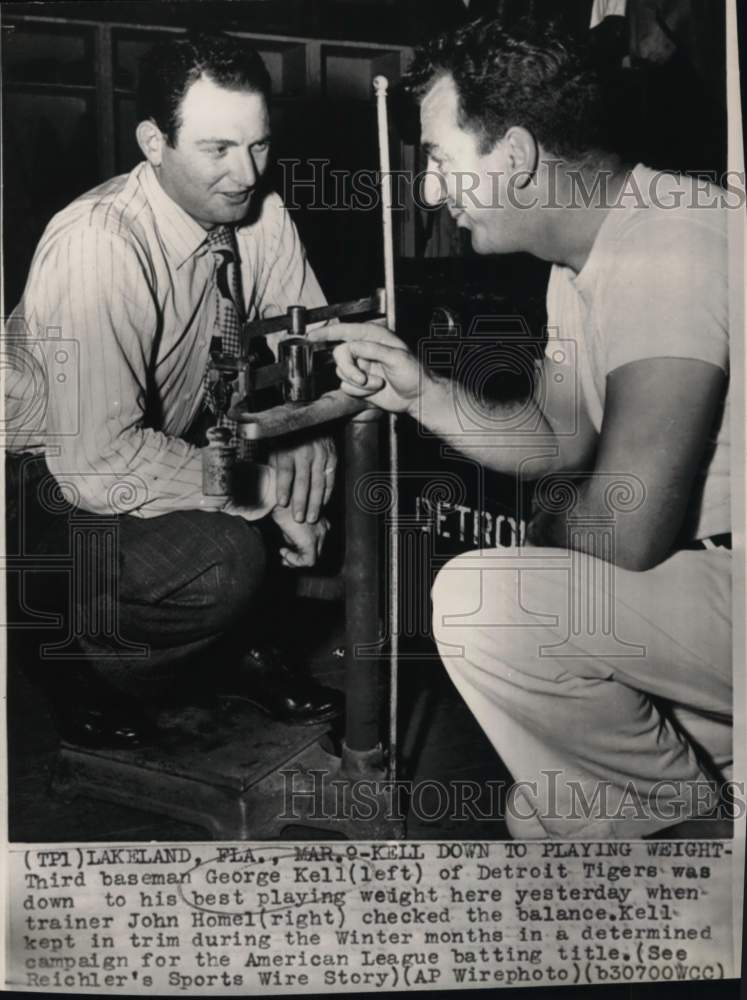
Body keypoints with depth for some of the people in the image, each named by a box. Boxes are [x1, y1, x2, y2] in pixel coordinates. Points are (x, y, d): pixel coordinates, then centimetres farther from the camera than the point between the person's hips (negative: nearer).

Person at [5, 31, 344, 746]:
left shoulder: (256, 213, -9)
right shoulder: (99, 249, -31)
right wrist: (260, 488, -30)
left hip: (177, 434, 7)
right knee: (226, 558, -30)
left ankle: (243, 649, 8)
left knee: (320, 459, -12)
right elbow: (97, 462, -34)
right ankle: (93, 676, 1)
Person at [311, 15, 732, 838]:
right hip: (703, 553, 10)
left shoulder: (666, 246, -25)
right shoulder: (583, 257, 6)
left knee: (479, 603, -21)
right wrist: (421, 391, -1)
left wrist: (553, 514, -6)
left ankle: (682, 798, 3)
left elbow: (625, 527, -29)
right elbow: (557, 437, 13)